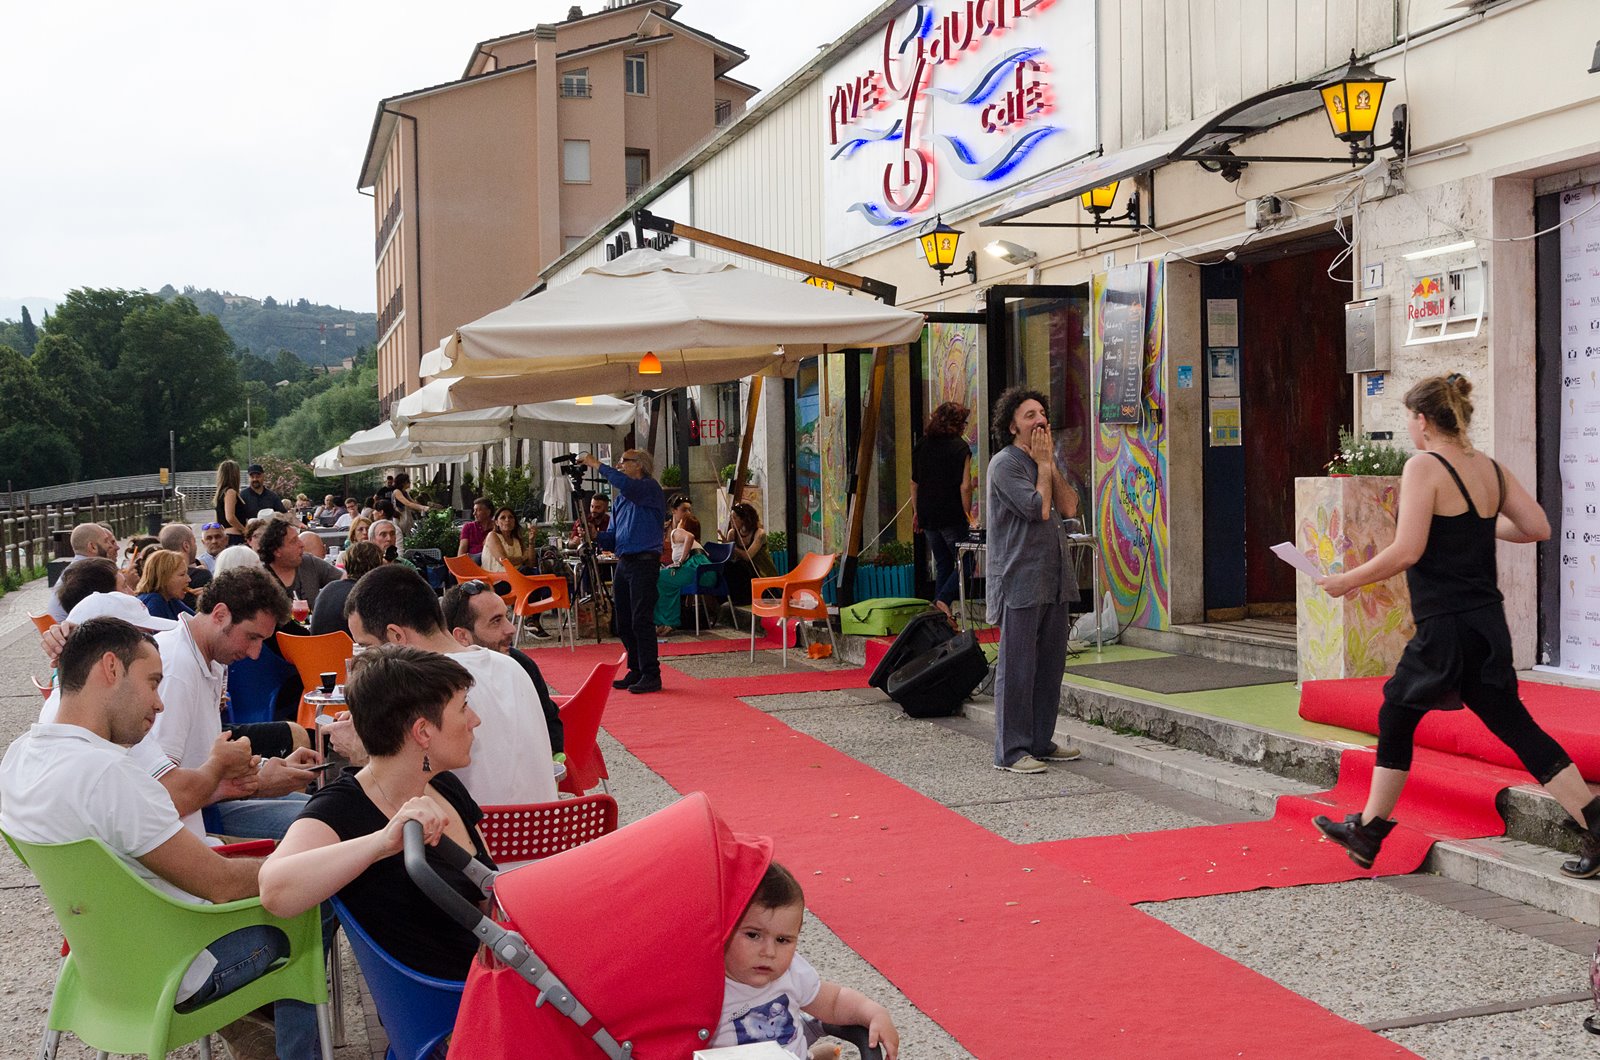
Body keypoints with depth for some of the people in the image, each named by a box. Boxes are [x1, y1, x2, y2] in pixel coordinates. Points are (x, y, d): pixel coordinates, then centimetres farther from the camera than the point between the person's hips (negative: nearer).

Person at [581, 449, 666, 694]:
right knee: (624, 623, 10)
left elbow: (624, 483, -27)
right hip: (623, 562, 9)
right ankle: (635, 671, 19)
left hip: (644, 561, -9)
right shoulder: (622, 496, 20)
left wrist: (595, 464, -20)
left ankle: (651, 675, -7)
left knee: (641, 620, -11)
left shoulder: (650, 488, -6)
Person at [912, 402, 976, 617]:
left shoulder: (923, 446, 9)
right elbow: (964, 486, -14)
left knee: (942, 565, 15)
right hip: (952, 516, -6)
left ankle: (940, 615, 12)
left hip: (928, 517, 6)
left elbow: (914, 483, 12)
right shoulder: (959, 447, -9)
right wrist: (967, 513, -6)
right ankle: (944, 599, -16)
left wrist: (916, 511, 19)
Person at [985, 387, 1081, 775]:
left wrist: (1050, 462, 2)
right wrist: (1042, 465, -5)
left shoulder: (1046, 463, 18)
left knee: (1051, 665, 11)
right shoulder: (1005, 464, -8)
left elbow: (1069, 507, 6)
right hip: (1020, 580, -8)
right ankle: (1011, 751, 1)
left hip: (1054, 579, 8)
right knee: (1017, 668, -5)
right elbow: (1038, 507, -17)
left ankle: (1041, 742, 21)